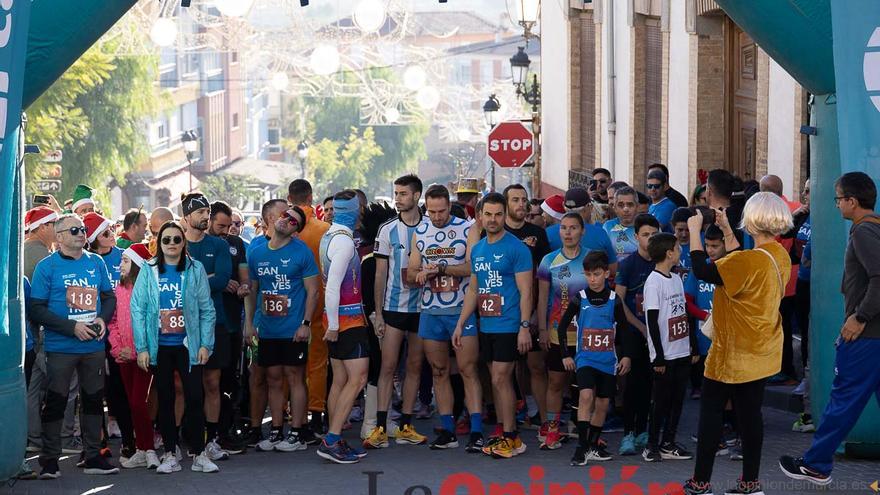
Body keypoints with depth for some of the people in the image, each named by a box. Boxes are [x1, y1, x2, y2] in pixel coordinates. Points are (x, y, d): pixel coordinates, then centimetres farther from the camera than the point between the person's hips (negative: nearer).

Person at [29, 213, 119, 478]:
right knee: (56, 401, 0)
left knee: (94, 399, 10)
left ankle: (93, 456, 21)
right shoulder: (47, 266, -5)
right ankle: (50, 461, 10)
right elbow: (36, 309, -10)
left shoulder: (96, 262, 9)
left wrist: (103, 318, -6)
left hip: (94, 345, 4)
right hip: (60, 347, -4)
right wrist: (72, 327, -17)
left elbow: (109, 296, 16)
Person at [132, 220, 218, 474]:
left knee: (195, 397, -4)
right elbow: (137, 309, -1)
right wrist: (141, 347, -6)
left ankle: (199, 453, 5)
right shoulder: (148, 270, 0)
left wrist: (205, 344, -5)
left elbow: (207, 309, 1)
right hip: (159, 347, 1)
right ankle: (171, 453, 17)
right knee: (165, 399, 8)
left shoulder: (195, 269, 1)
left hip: (189, 345, -1)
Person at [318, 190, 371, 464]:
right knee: (357, 379, -9)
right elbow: (332, 286, -20)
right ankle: (331, 441, -13)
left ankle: (334, 441, 12)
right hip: (348, 317, -9)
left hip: (338, 318, 9)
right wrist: (333, 325, -18)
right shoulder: (344, 241, -15)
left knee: (340, 380, 10)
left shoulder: (329, 236, 12)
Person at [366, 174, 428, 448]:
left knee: (415, 367, 6)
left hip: (422, 308, 1)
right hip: (393, 308, -1)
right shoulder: (388, 230, 2)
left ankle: (406, 426, 12)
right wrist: (378, 312, -2)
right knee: (388, 366, -6)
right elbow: (380, 274, 2)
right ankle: (380, 428, -7)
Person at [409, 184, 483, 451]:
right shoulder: (420, 232, 11)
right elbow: (411, 271, 11)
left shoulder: (467, 229, -3)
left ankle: (476, 432, -9)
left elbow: (473, 267, -13)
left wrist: (441, 268, -21)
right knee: (439, 371, 9)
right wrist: (419, 275, -12)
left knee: (468, 370, -8)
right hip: (430, 311, 5)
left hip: (462, 310, -5)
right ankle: (448, 431, 16)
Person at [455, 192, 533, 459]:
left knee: (500, 379, -8)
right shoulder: (477, 249, 12)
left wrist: (525, 326, -17)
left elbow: (525, 291, -12)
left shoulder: (516, 248, -9)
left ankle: (512, 439, 0)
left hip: (508, 325, -7)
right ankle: (503, 434, 17)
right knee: (498, 381, 10)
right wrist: (461, 323, 14)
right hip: (486, 326, 7)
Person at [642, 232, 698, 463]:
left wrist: (694, 346, 15)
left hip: (682, 352, 7)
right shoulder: (654, 282, -12)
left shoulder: (676, 279, 12)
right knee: (661, 401, -1)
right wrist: (658, 357, -15)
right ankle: (652, 445, 9)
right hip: (665, 355, -7)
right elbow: (652, 321, -14)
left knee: (677, 400, 9)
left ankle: (668, 444, 17)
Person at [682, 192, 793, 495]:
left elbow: (702, 271, -23)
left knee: (711, 412, 5)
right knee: (750, 413, 13)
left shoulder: (751, 261, -27)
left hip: (734, 354, -8)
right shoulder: (779, 256, 1)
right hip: (761, 353, 8)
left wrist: (694, 230, -12)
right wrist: (726, 230, 16)